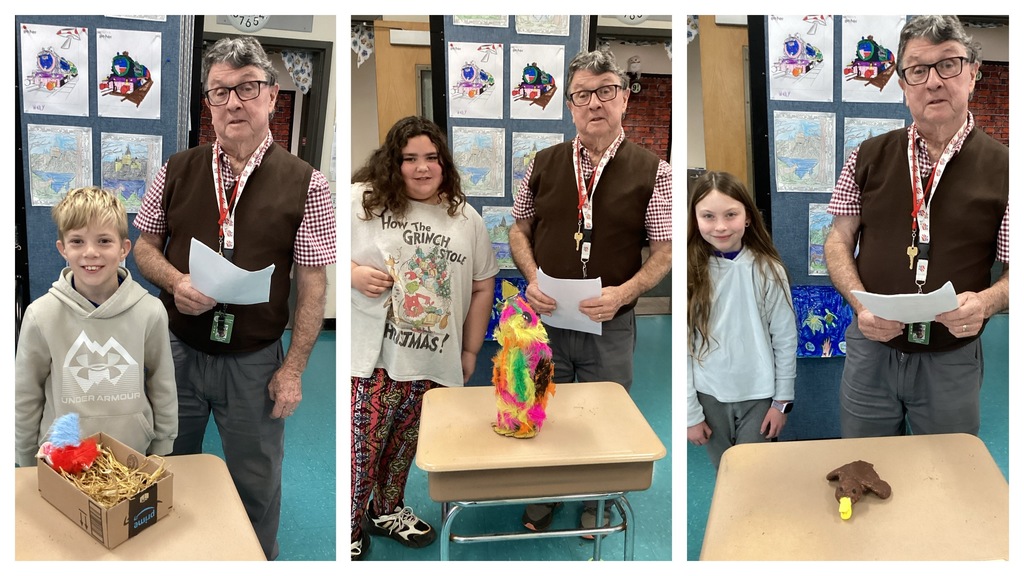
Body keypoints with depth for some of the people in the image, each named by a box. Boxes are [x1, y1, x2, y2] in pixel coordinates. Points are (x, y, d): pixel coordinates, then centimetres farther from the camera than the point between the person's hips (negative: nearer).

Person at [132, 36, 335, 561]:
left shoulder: (305, 185, -10)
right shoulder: (177, 171, -1)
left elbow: (312, 286, -8)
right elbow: (144, 244, 9)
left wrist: (293, 369, -9)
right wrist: (175, 281, -13)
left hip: (255, 361, -3)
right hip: (177, 348, 3)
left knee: (256, 478, 15)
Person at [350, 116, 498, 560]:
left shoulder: (466, 218, 8)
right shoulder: (362, 200, -4)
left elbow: (482, 287, 13)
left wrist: (470, 350, 12)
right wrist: (355, 274, -17)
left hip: (432, 361, 4)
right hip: (371, 355, -3)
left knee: (404, 441, 15)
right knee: (362, 444, -3)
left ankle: (387, 509, 38)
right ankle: (349, 528, 19)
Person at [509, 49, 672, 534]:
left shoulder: (652, 172, -5)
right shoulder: (543, 163, 2)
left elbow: (664, 250, -5)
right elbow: (519, 229, 9)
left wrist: (623, 292, -20)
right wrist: (532, 279, -9)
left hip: (610, 326, -1)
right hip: (545, 317, 2)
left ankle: (596, 506, 40)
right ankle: (542, 499, 41)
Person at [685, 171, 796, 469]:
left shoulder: (768, 270, -9)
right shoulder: (690, 271, -9)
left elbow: (785, 340, -2)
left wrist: (782, 400, -1)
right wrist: (690, 412, -6)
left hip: (759, 395, -1)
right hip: (709, 395, 1)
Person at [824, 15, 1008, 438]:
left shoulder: (1002, 168, -4)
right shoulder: (869, 157, 1)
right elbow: (839, 242, 4)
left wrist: (985, 302, -23)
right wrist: (860, 303, -14)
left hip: (952, 361, -1)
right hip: (870, 348, 1)